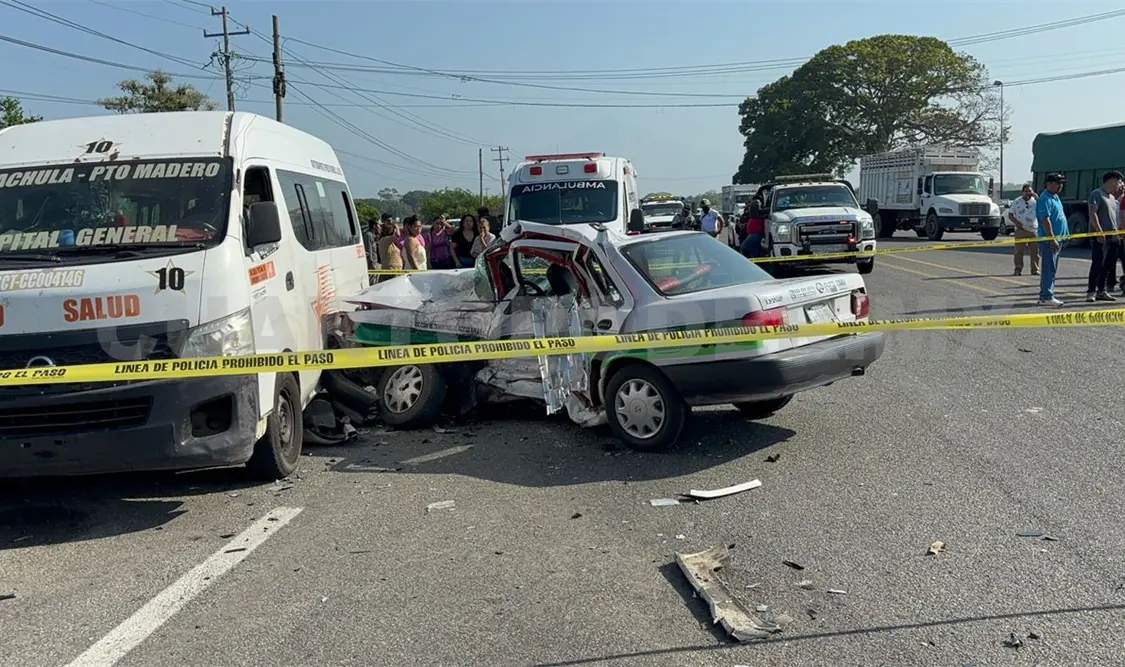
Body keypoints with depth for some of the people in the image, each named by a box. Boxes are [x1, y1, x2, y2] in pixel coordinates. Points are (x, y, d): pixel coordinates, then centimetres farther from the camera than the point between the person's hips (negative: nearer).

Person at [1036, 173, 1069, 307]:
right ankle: (1046, 297, -10)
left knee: (1052, 269, 13)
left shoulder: (1055, 197, 17)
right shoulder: (1045, 199, -14)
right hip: (1049, 239, -10)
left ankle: (1048, 295, 19)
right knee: (1048, 269, -10)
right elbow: (1045, 220, -22)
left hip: (1058, 239, 10)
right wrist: (1052, 239, -25)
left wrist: (1064, 237, 23)